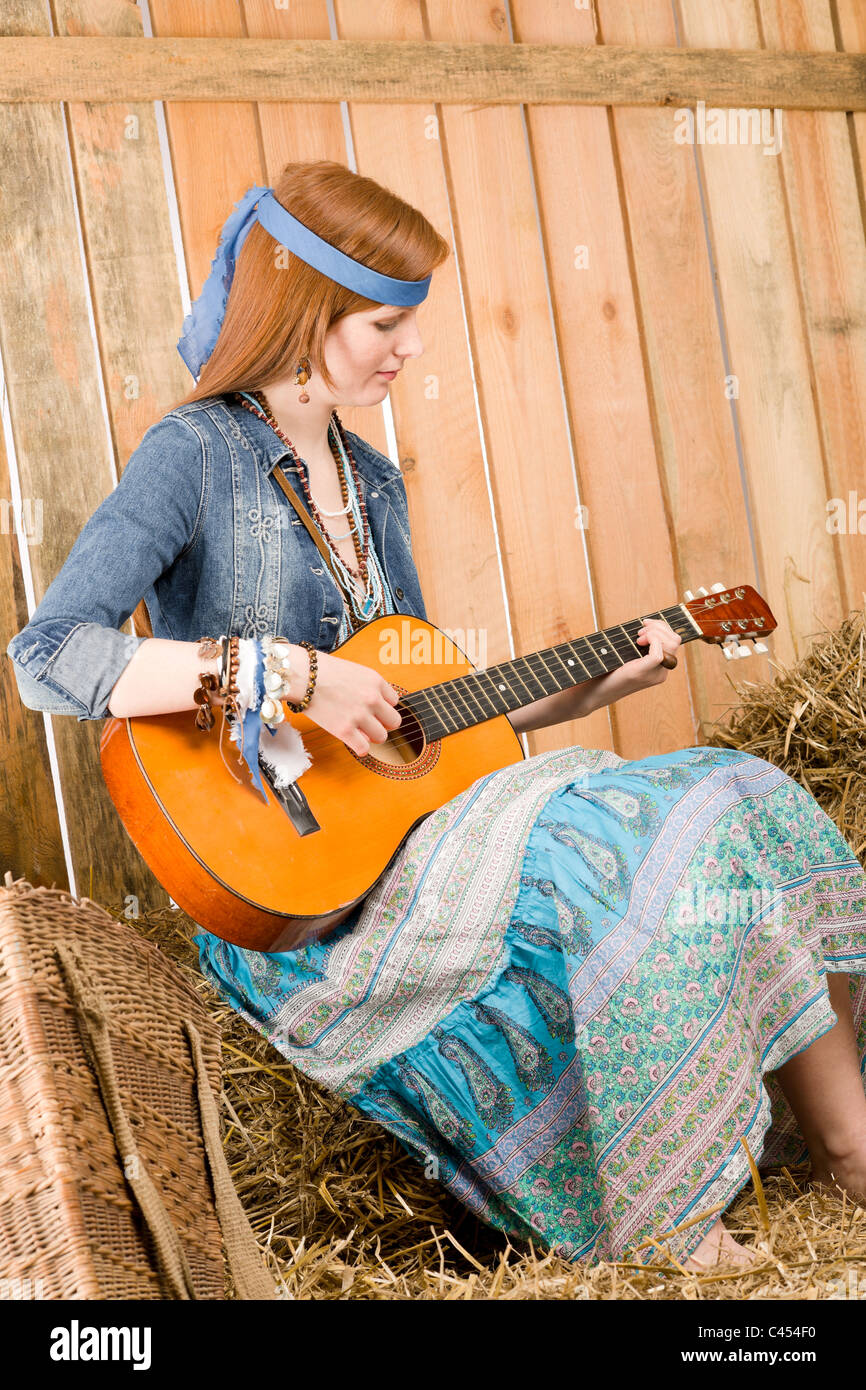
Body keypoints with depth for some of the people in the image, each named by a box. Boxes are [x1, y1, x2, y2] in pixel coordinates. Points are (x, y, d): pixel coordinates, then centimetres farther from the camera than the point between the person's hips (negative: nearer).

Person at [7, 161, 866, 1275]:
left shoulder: (370, 480, 15)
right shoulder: (195, 455, -10)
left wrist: (579, 693, 9)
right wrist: (292, 675, -27)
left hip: (396, 826, 8)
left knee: (740, 814, -7)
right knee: (659, 860, -23)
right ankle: (670, 1240, -10)